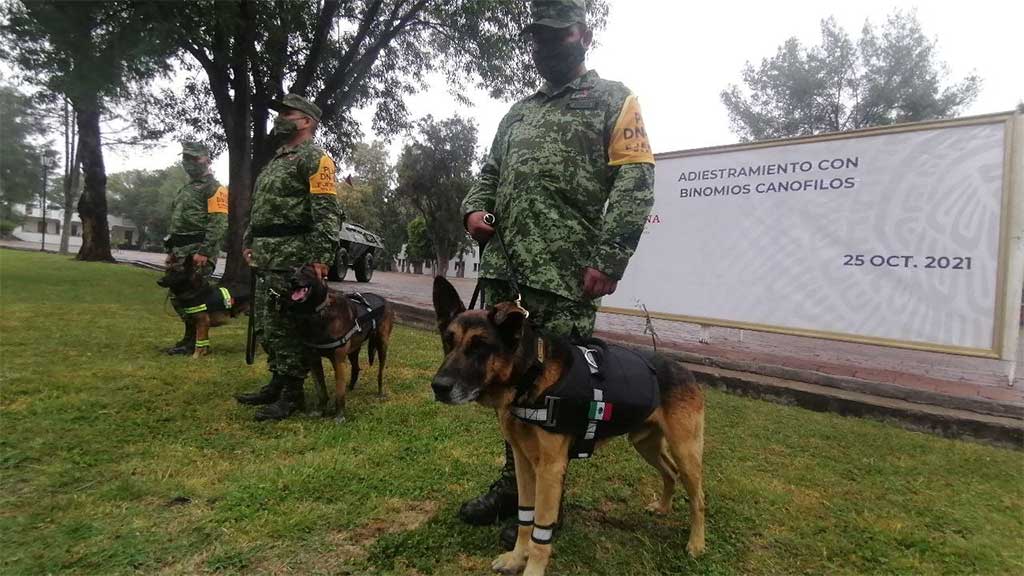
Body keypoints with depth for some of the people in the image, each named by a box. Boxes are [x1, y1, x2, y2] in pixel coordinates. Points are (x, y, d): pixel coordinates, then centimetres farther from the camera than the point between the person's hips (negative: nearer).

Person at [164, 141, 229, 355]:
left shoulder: (213, 188, -7)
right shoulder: (185, 189, 23)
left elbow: (219, 224, -18)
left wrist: (204, 252, -25)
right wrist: (171, 250, 22)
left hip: (199, 252, -10)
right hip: (181, 251, 10)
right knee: (177, 295, 11)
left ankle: (193, 342, 1)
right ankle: (193, 337, 20)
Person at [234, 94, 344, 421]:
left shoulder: (314, 158, -7)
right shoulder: (277, 160, 23)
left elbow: (327, 212, -17)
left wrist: (321, 258, -24)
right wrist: (249, 243, 22)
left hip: (292, 259, -10)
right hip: (266, 258, 10)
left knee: (284, 327, -6)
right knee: (267, 326, 15)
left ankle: (292, 395, 4)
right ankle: (277, 384, 26)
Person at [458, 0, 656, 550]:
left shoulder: (613, 100, 5)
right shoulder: (517, 113, 24)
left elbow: (634, 182, -6)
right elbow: (489, 173, 28)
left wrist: (608, 258, -17)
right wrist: (474, 210, 5)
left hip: (566, 277, -6)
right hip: (503, 270, 6)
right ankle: (513, 483, 29)